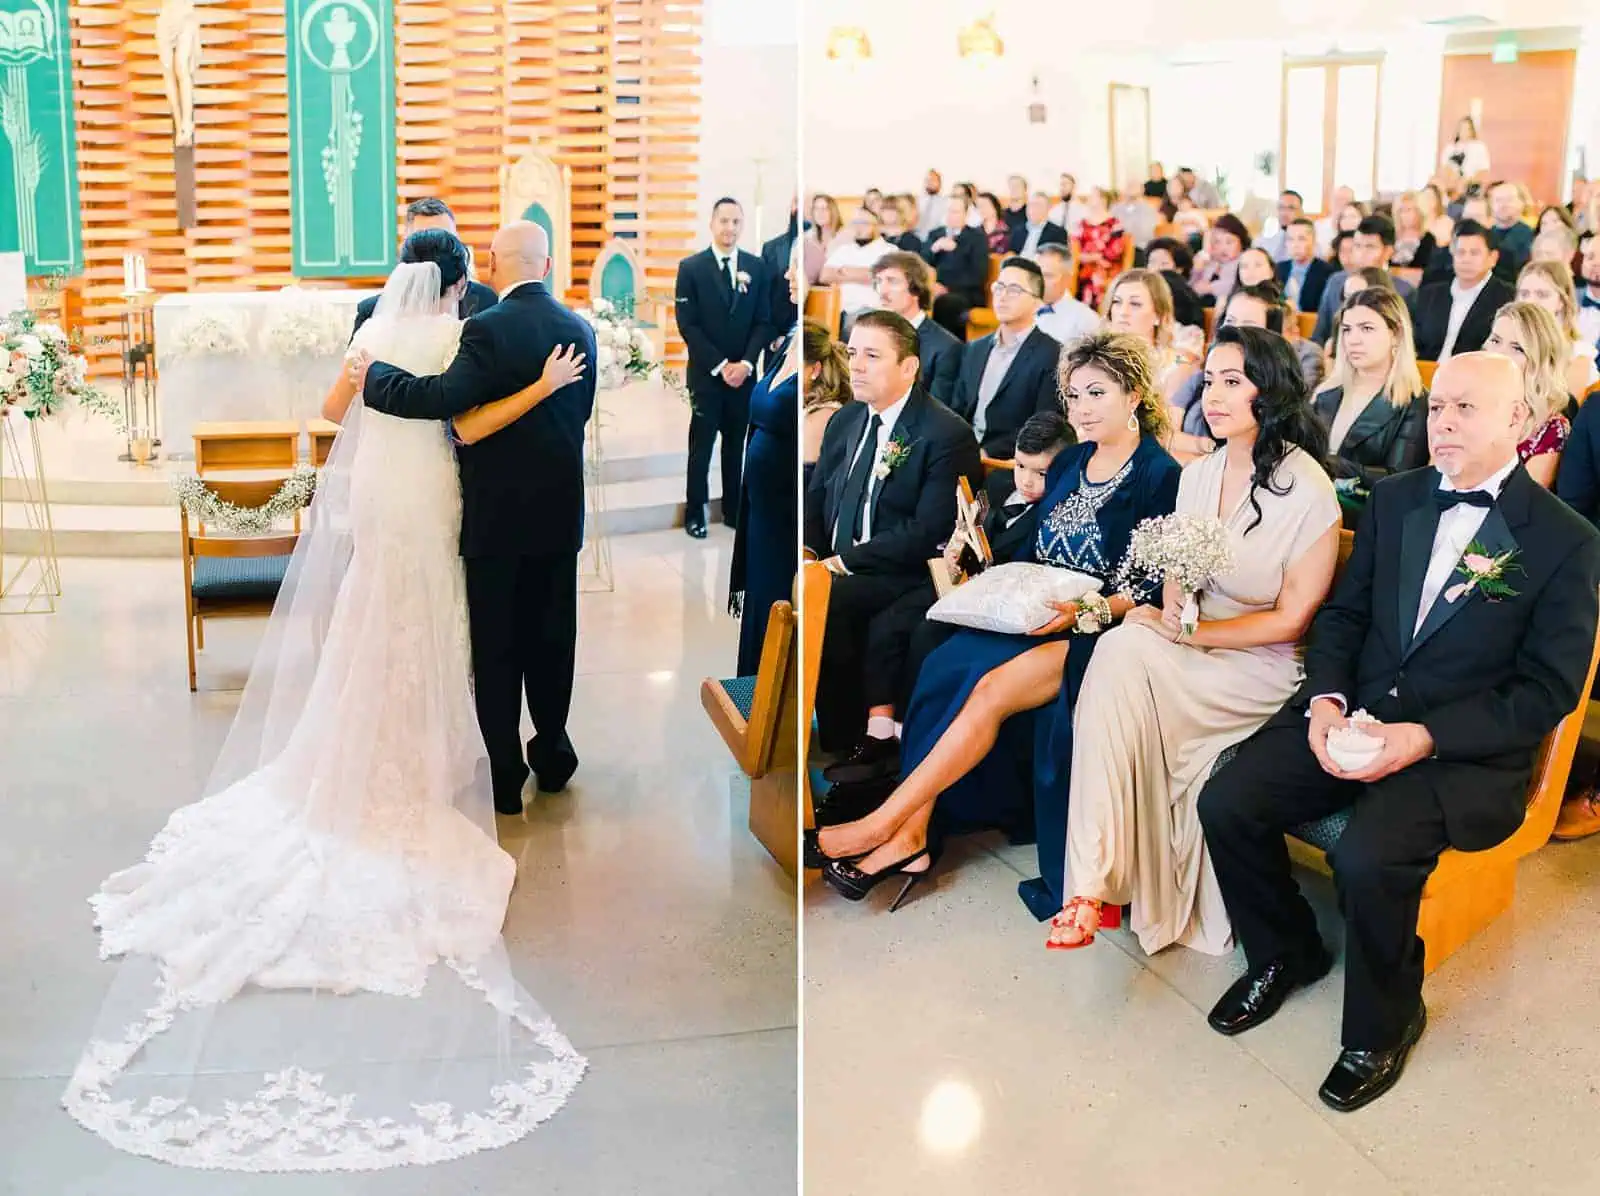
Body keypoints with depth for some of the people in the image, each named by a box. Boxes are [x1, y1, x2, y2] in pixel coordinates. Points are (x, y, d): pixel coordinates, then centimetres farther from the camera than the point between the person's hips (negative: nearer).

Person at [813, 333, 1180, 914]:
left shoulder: (1160, 475, -5)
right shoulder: (1070, 463, 18)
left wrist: (1088, 612, -23)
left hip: (1102, 630, -6)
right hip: (1037, 617, 7)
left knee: (992, 688, -29)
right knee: (942, 669, -22)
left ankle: (887, 823, -25)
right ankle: (911, 834, -26)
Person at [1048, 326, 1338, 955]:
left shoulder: (1308, 490, -11)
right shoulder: (1198, 475, 9)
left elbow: (1291, 619, -9)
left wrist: (1190, 632, -15)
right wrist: (1168, 613, -9)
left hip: (1263, 669, -6)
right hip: (1191, 656, 6)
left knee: (1123, 653, -31)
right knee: (1124, 647, -29)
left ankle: (1095, 884, -31)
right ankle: (1094, 882, -28)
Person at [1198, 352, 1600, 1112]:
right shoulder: (1395, 499, 8)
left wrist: (1426, 737, -20)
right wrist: (1325, 698, -9)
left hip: (1466, 751, -5)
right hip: (1354, 716, 5)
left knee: (1367, 856, -31)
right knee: (1225, 804, -15)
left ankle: (1384, 1022, -1)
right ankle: (1283, 954, 14)